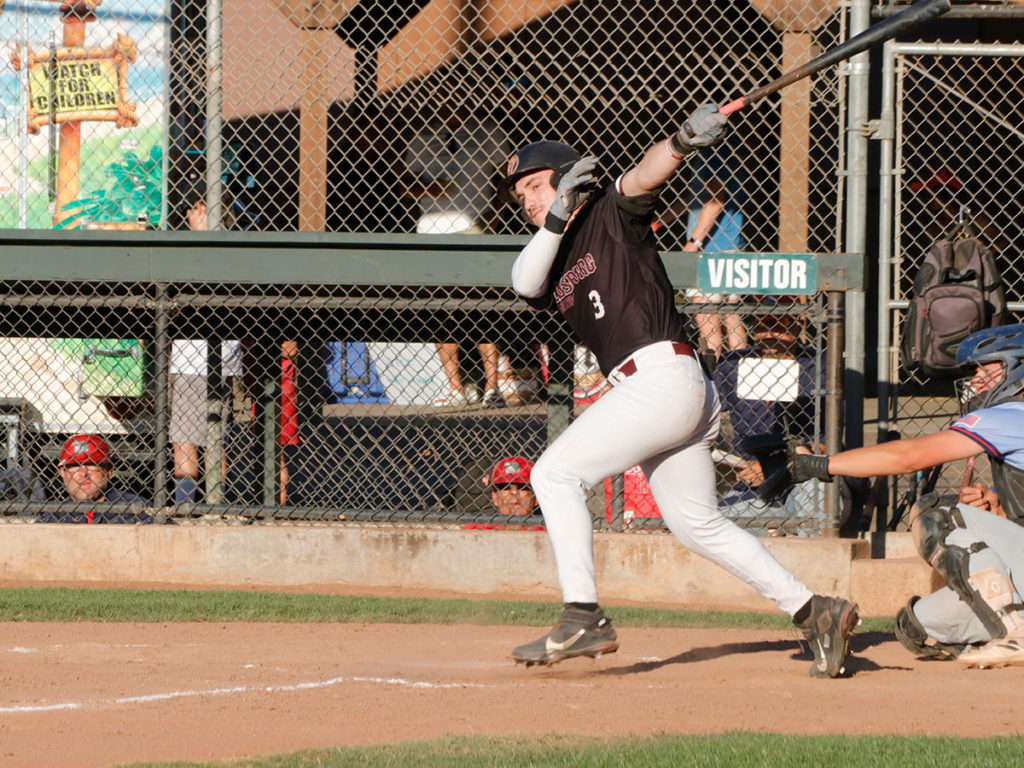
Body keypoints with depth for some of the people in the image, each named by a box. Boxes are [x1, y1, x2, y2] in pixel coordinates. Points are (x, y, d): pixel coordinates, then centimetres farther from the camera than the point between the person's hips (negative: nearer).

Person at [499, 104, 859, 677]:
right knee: (698, 524, 13)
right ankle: (815, 611, 14)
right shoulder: (553, 260, 22)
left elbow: (644, 178, -17)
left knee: (557, 474, -13)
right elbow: (525, 283, 1)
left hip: (662, 373, -9)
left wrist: (682, 143, -38)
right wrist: (555, 220, -13)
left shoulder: (612, 213, 3)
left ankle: (584, 619, -20)